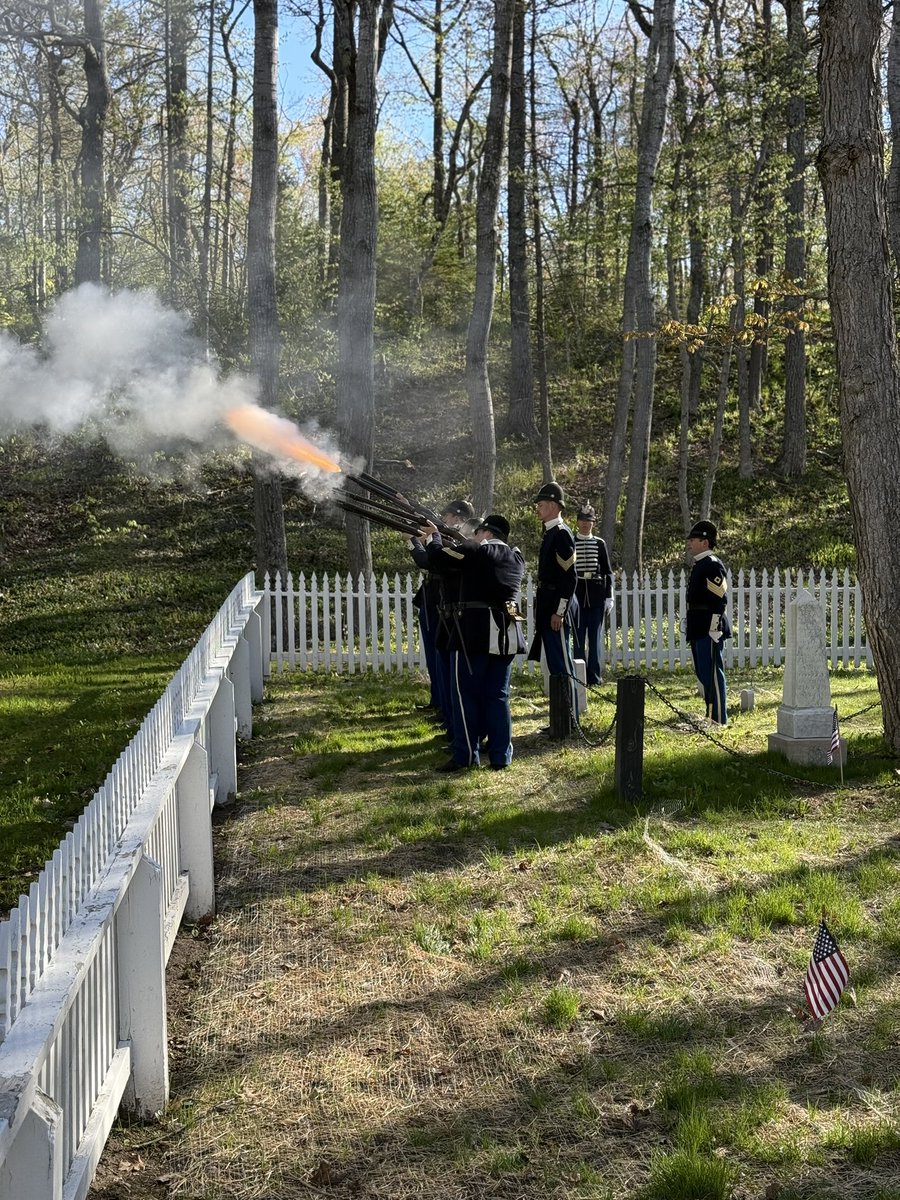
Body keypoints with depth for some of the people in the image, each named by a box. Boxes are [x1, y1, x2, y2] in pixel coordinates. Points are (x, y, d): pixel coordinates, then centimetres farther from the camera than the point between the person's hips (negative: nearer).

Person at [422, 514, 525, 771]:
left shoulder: (476, 550, -5)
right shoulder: (516, 558, 14)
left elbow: (437, 559, -5)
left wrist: (434, 537, 13)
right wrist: (461, 546, 26)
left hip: (475, 632, -6)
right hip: (507, 635, 6)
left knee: (466, 693, 2)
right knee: (498, 696, 11)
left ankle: (466, 756, 2)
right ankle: (500, 757, 10)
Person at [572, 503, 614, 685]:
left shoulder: (600, 544, 6)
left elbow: (608, 572, 7)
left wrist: (609, 597, 0)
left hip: (597, 595, 0)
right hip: (576, 594, 0)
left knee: (595, 636, 1)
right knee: (579, 636, 1)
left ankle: (595, 675, 5)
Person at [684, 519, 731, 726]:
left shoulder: (713, 565, -13)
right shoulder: (699, 565, 17)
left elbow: (719, 600, -18)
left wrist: (714, 629, -21)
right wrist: (690, 626, 22)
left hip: (709, 630, -10)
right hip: (698, 629, 10)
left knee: (712, 673, -7)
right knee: (703, 673, 15)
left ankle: (719, 719, -3)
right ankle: (711, 715, 23)